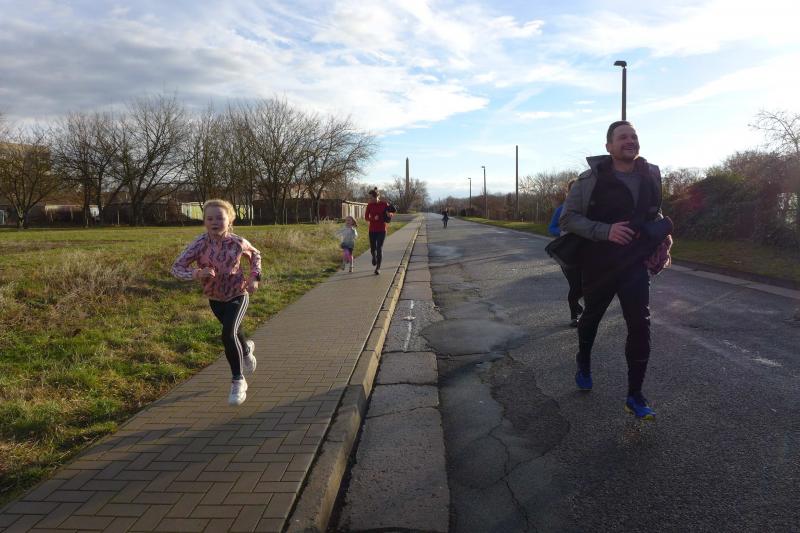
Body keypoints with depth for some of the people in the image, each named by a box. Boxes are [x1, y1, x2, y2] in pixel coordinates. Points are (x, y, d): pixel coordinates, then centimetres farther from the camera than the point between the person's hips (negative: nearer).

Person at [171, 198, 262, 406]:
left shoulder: (238, 242, -19)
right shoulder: (200, 244, -21)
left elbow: (255, 255, 2)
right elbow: (177, 267, -22)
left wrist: (254, 277, -11)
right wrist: (196, 273, -40)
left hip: (238, 295, -3)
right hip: (215, 298, 3)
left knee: (228, 334, -23)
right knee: (232, 332, 23)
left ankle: (238, 381, -6)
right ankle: (246, 348, 61)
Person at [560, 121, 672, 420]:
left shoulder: (650, 176, 1)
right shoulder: (592, 179, -13)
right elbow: (567, 218, -15)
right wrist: (605, 231, -27)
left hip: (635, 264, 2)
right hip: (598, 265, -2)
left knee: (640, 326, -7)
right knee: (591, 317, 17)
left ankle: (635, 396, 4)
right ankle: (584, 364, 46)